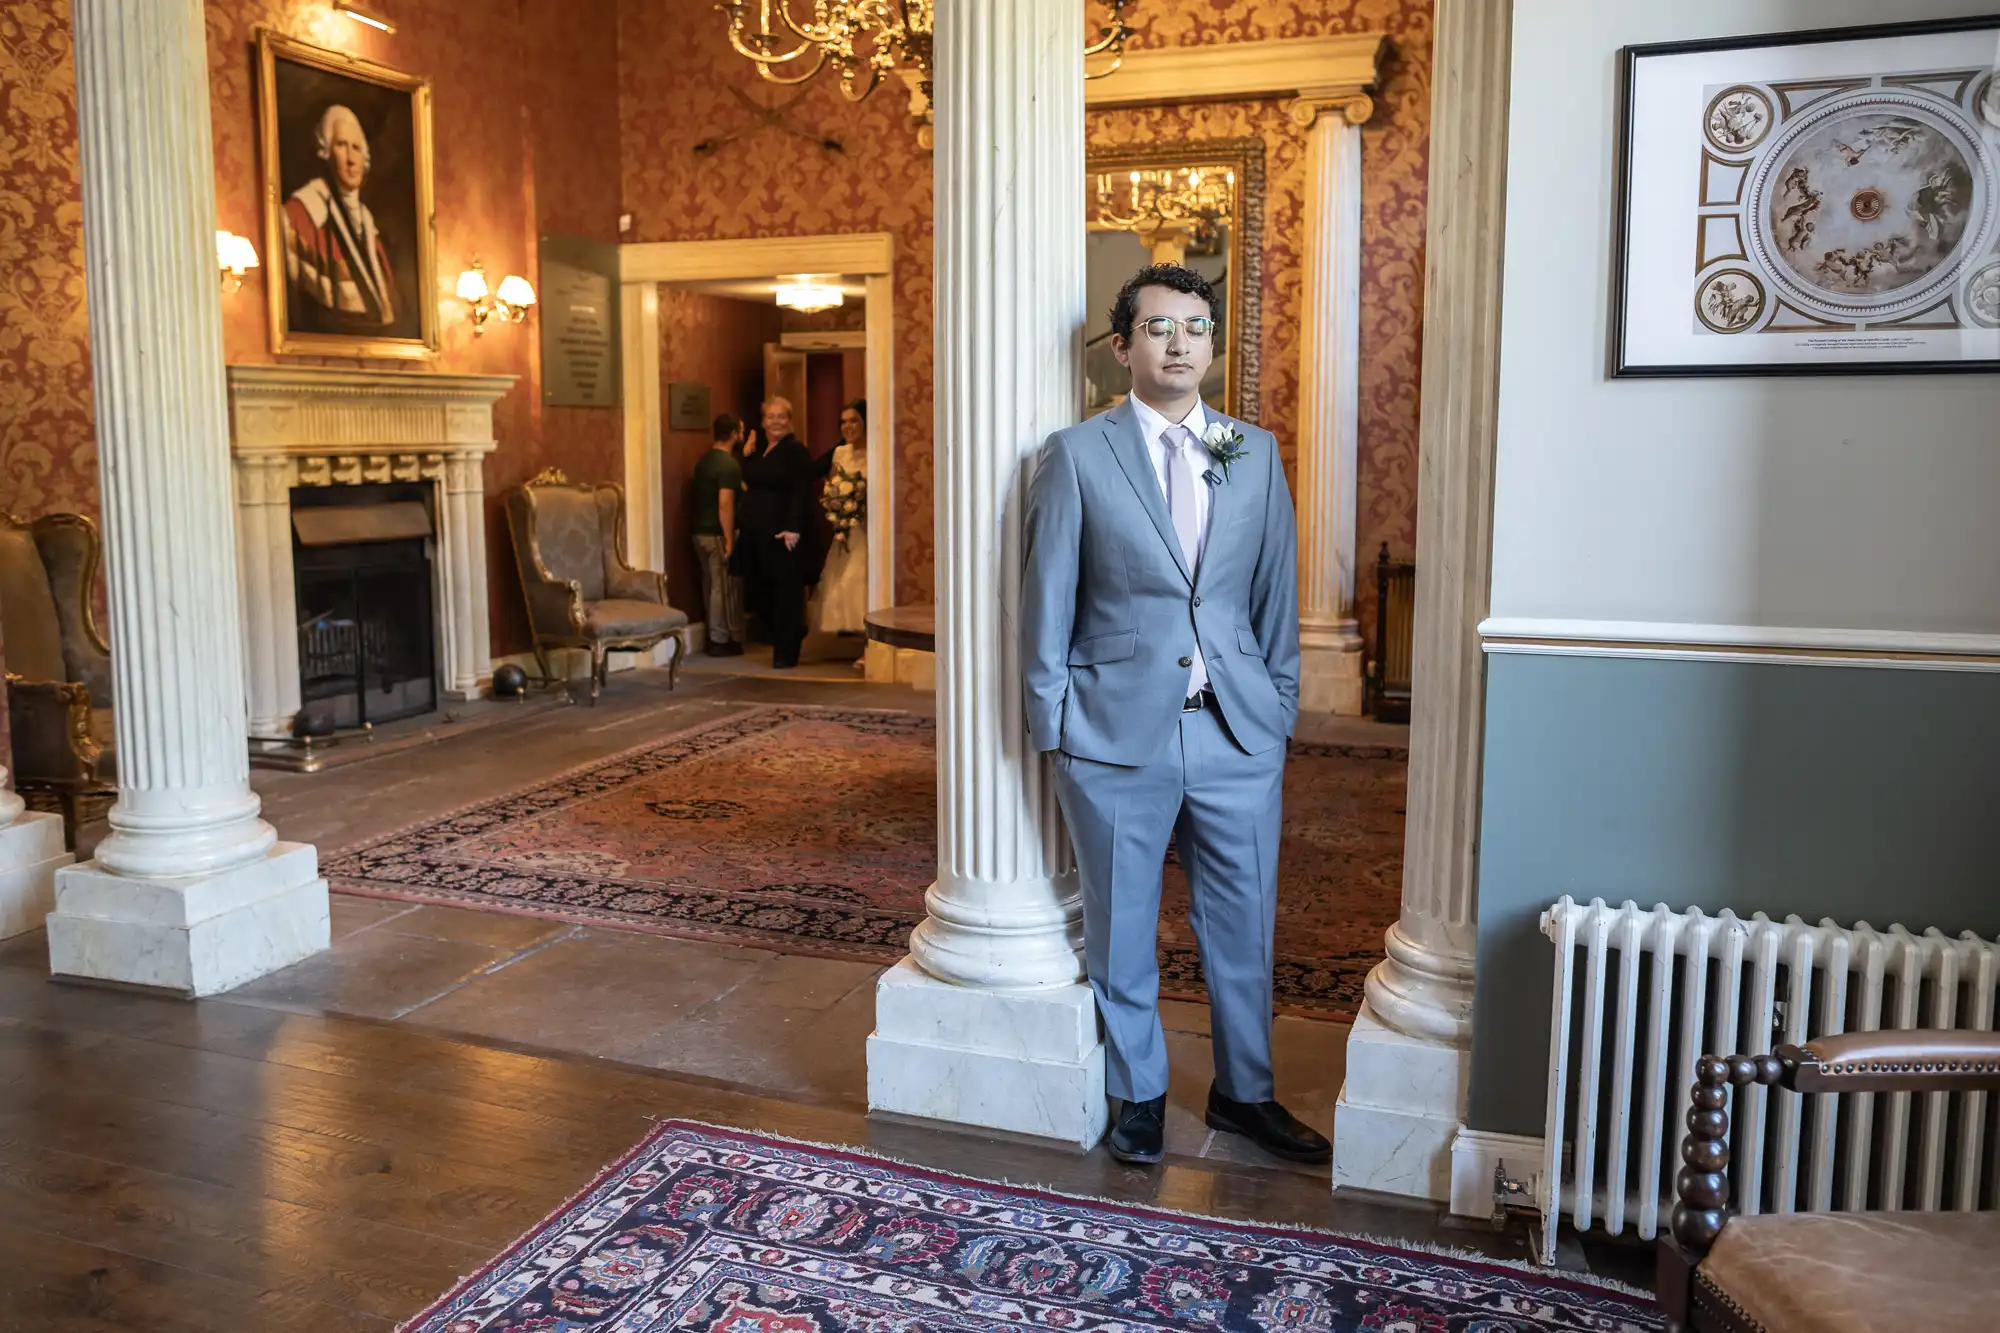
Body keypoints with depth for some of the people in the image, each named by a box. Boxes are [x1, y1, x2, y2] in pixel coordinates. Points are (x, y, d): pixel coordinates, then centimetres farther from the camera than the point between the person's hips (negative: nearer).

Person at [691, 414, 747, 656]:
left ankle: (716, 637, 18)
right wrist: (729, 541, -22)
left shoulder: (704, 461, 12)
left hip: (701, 532, 8)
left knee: (712, 587, 13)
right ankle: (721, 641, 5)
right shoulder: (729, 465, -15)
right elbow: (725, 504, -22)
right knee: (725, 588, 0)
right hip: (718, 534, -8)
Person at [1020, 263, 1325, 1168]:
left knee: (1243, 926, 13)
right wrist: (1051, 723, -3)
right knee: (1121, 931, 10)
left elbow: (1277, 593, 10)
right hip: (1118, 730, -2)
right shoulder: (1077, 455, -2)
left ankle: (1244, 1093, 33)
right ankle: (1137, 1094, 31)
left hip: (1238, 731, 3)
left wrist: (1279, 710, 7)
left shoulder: (1255, 454, 8)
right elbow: (1048, 600, -1)